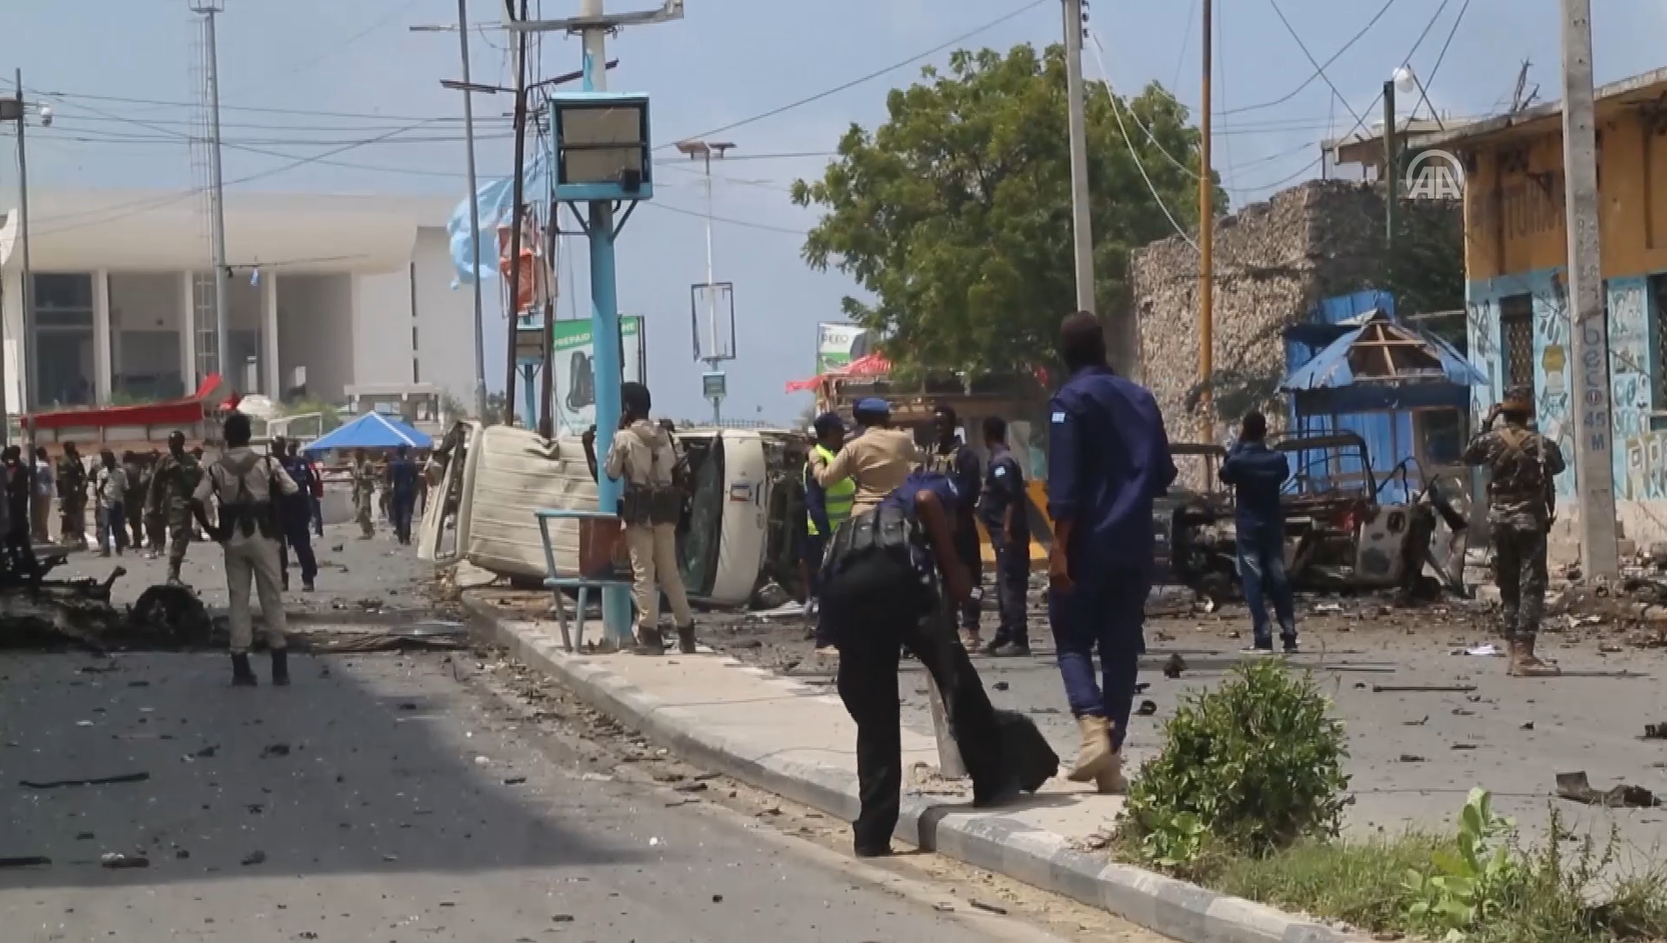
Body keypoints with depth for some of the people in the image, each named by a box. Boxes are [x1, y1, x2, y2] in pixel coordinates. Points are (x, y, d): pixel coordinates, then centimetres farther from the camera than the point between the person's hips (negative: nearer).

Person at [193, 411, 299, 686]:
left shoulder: (216, 468, -1)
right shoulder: (266, 464, -4)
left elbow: (196, 502, -10)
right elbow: (293, 494, -8)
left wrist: (212, 530, 1)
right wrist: (282, 526, 5)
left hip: (232, 538, 1)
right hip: (262, 535, -1)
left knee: (238, 600, 7)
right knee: (271, 598, 4)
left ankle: (241, 669, 4)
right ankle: (280, 668, 3)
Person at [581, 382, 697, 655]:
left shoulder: (624, 437, -8)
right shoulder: (662, 435, 10)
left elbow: (608, 475, -3)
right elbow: (675, 472, 11)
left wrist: (588, 446, 3)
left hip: (639, 511, -6)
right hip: (665, 510, 6)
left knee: (643, 573, -4)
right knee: (669, 572, 14)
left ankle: (650, 635, -9)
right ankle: (686, 632, 18)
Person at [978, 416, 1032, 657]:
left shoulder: (1001, 462, -13)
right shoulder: (1003, 460, 17)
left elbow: (1011, 499, -21)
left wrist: (1007, 531, -23)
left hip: (1008, 534, -10)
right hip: (1008, 533, 10)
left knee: (1010, 586, -11)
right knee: (1007, 585, 14)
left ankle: (1018, 640, -12)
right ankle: (1005, 637, 20)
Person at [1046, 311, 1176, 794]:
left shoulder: (1070, 400, -7)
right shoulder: (1140, 398, 11)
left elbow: (1065, 485, -15)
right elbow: (1163, 475, 15)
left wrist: (1059, 547, -17)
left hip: (1089, 543, -5)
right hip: (1135, 545, 5)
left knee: (1073, 639, 5)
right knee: (1121, 647, 7)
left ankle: (1093, 727, -19)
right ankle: (1110, 758, 5)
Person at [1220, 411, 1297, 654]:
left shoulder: (1238, 460, -15)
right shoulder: (1278, 459, -6)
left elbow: (1225, 475, 6)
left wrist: (1238, 443, 5)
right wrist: (1264, 443, 11)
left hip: (1248, 526, -3)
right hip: (1273, 525, 3)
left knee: (1253, 581, -4)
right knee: (1278, 579, 9)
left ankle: (1263, 639, -11)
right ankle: (1289, 636, 7)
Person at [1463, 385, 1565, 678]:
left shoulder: (1491, 440, -2)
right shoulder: (1540, 444, -9)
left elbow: (1469, 457, 17)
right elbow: (1558, 466, 9)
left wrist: (1485, 427, 20)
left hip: (1500, 519, 4)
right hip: (1530, 521, -4)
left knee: (1509, 587, 12)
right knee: (1531, 587, -6)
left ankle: (1515, 653, 15)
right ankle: (1523, 655, -16)